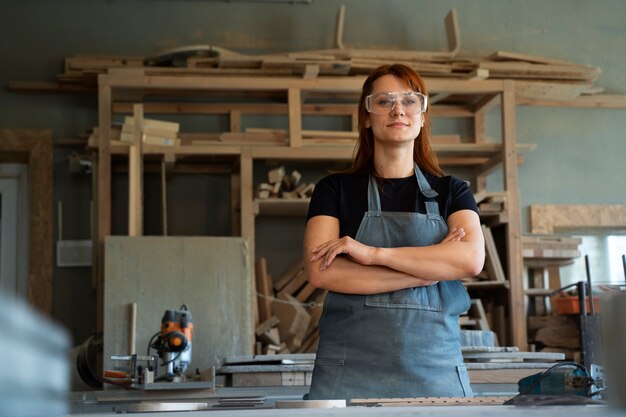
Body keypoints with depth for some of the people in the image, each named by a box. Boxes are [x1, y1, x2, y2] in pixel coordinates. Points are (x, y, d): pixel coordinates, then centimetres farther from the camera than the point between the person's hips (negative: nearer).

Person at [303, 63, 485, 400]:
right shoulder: (336, 189, 8)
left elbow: (471, 259, -8)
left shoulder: (450, 192, 11)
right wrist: (431, 268, -8)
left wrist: (373, 253, -13)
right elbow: (319, 270, -8)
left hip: (434, 368, 1)